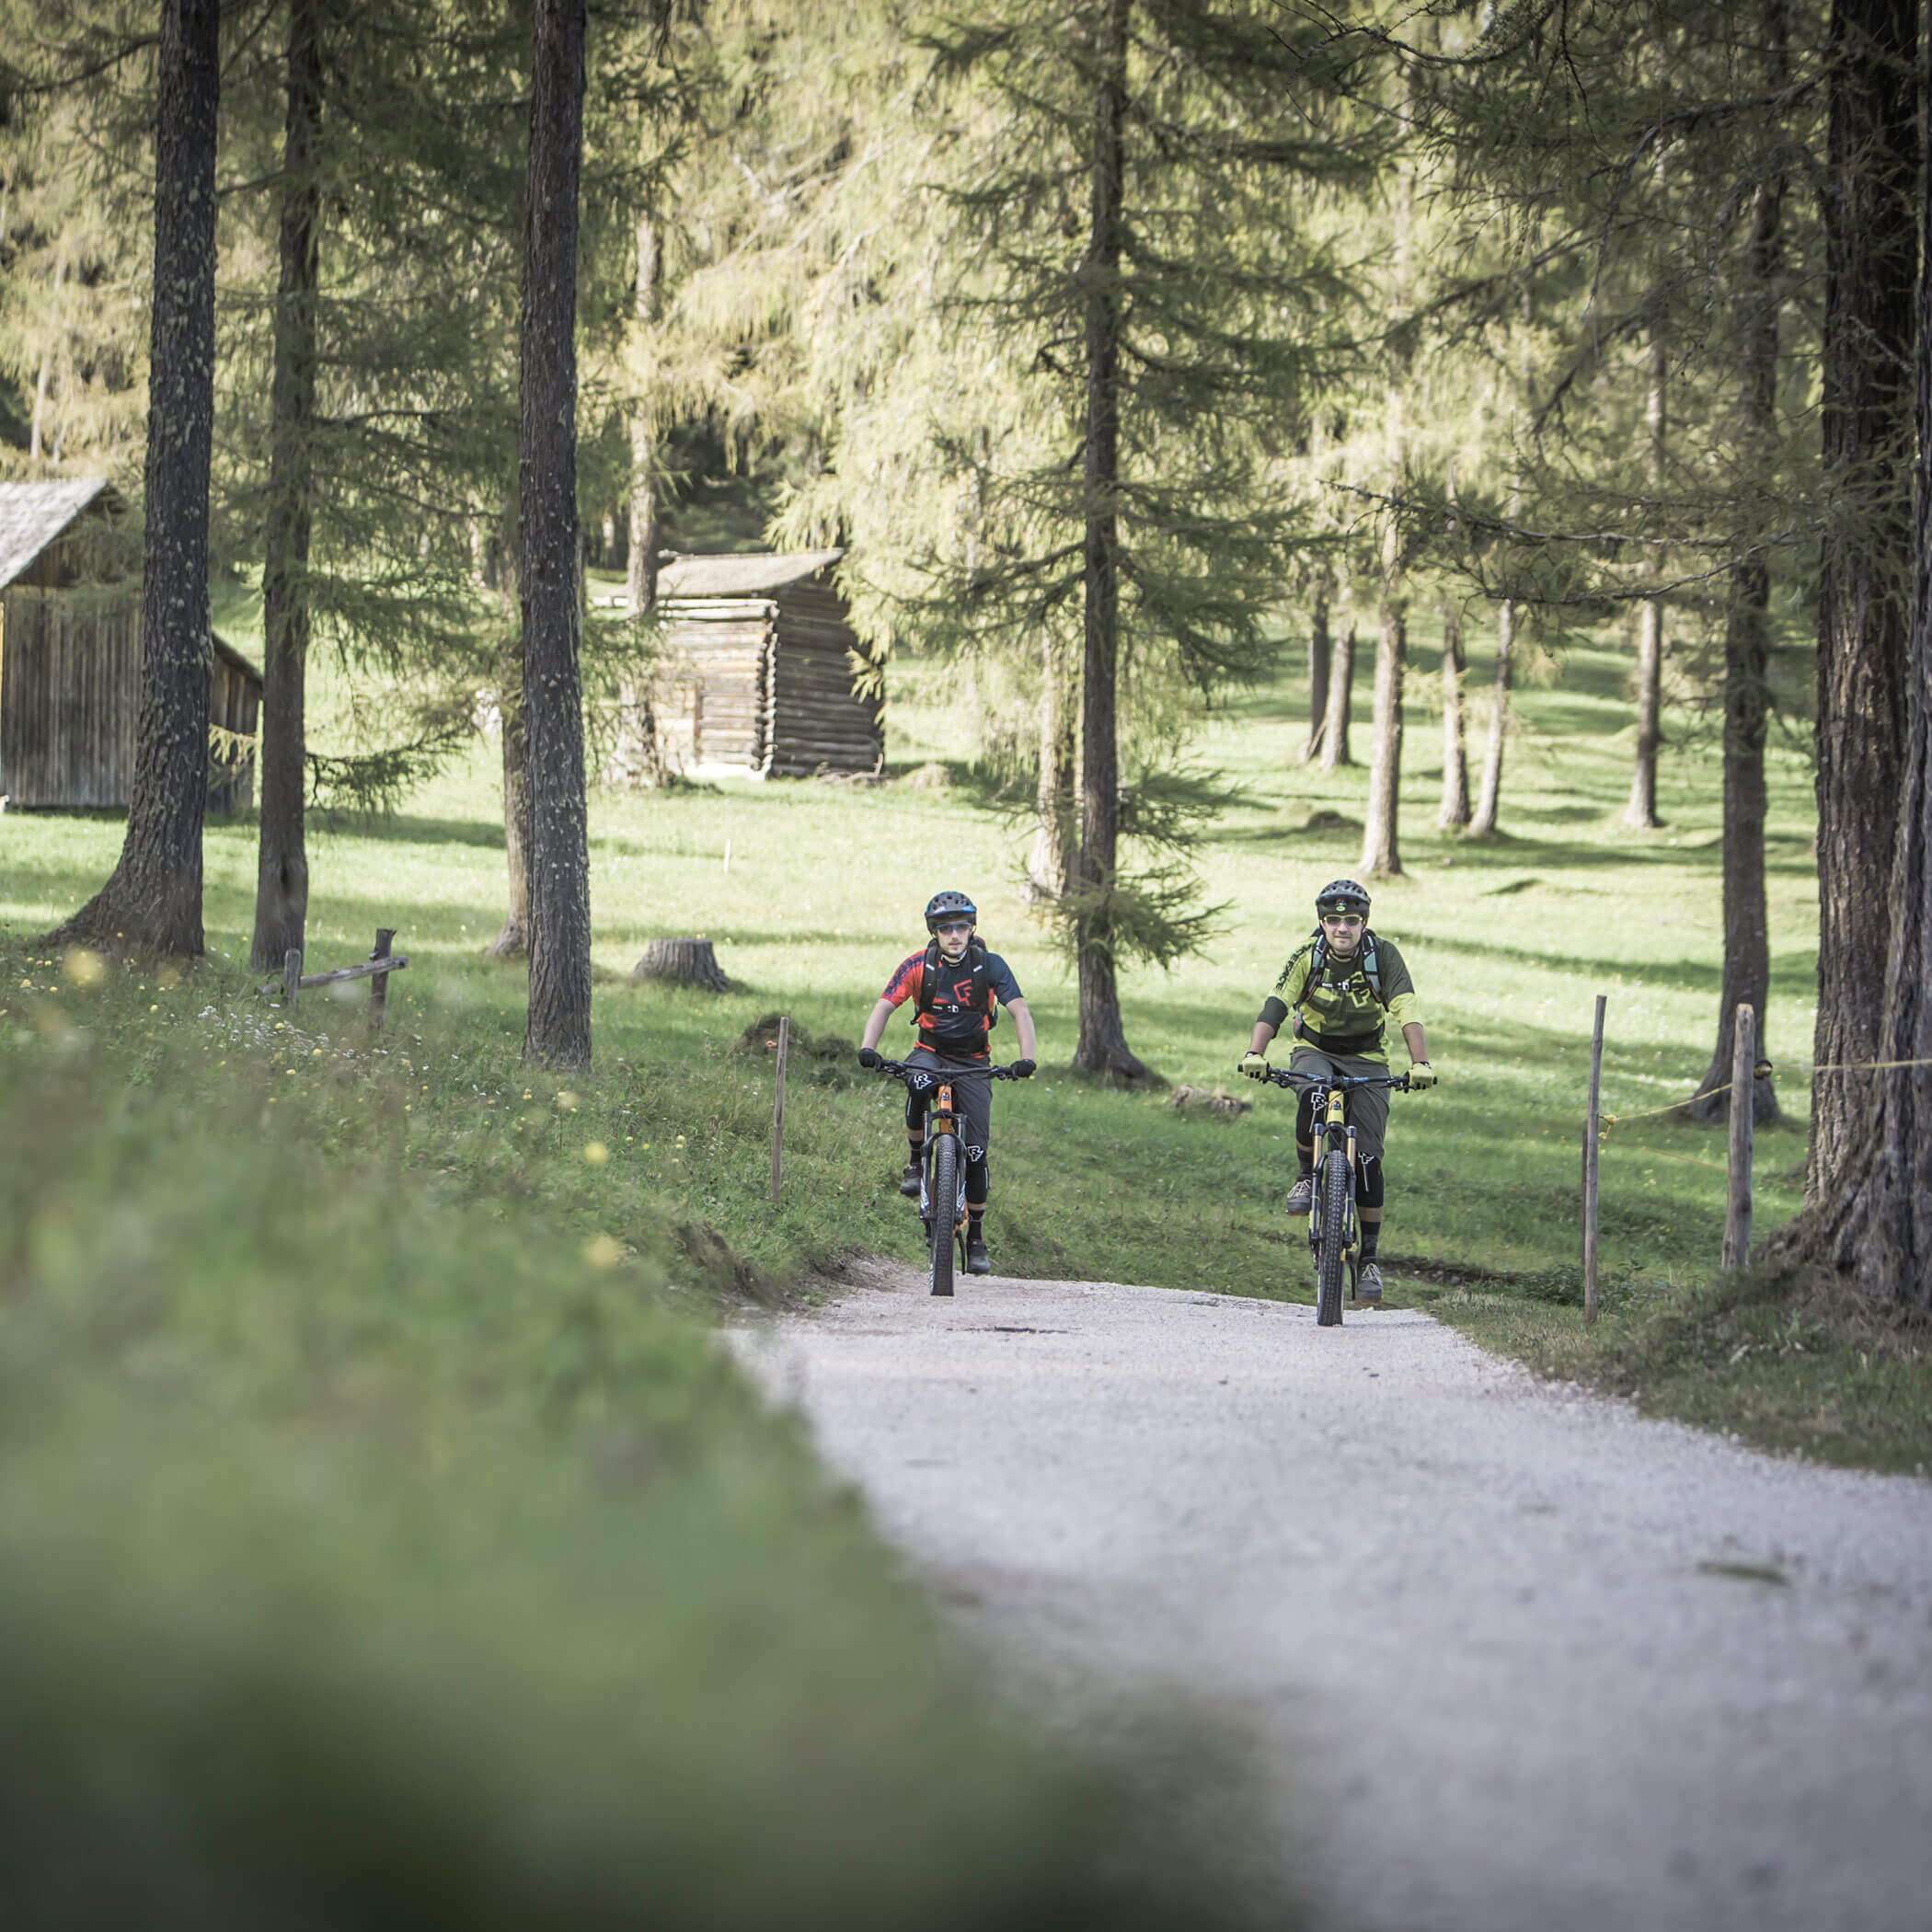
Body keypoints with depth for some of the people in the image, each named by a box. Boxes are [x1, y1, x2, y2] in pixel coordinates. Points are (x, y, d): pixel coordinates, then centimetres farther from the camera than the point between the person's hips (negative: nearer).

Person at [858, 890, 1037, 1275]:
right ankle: (915, 1160, -15)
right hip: (930, 1052, 0)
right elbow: (884, 1007, -15)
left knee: (975, 1151, -8)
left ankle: (976, 1238, 4)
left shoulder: (990, 966, -12)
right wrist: (868, 1047, -34)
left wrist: (1026, 1058, -35)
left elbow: (1019, 1012, -18)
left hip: (973, 1063, 0)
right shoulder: (918, 966, -10)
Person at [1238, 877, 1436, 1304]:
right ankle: (1307, 1177, -15)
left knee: (1368, 1157, -11)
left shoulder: (1383, 957, -14)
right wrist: (1255, 1053, -39)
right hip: (1315, 1052, 0)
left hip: (1367, 1060, 0)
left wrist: (1420, 1063, -38)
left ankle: (1369, 1257, -4)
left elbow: (1408, 1012, -23)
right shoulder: (1307, 957, -12)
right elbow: (1275, 1005, -22)